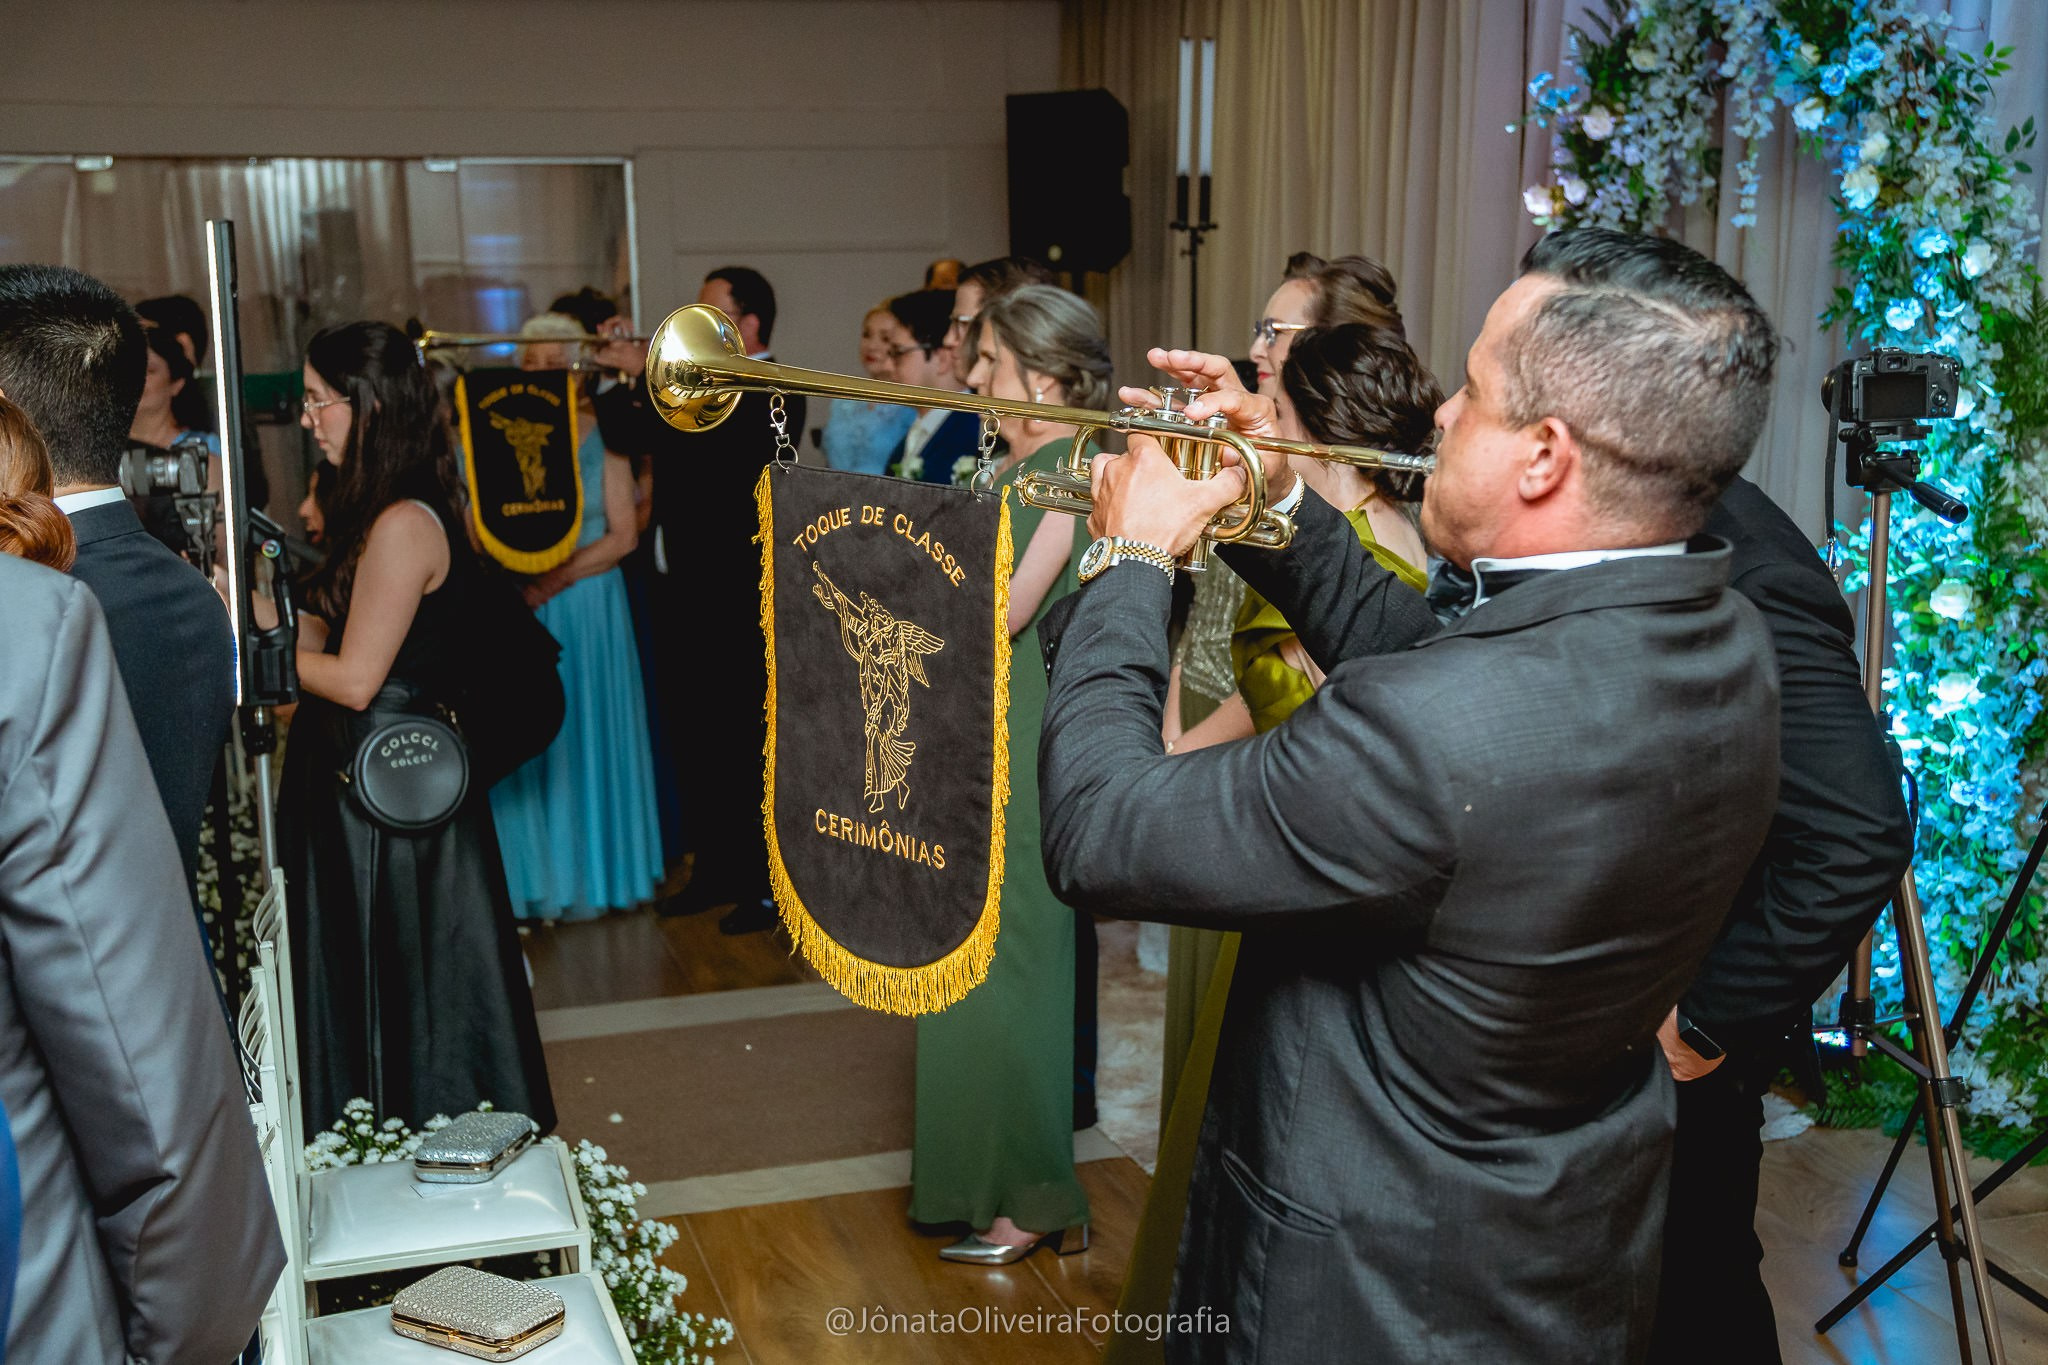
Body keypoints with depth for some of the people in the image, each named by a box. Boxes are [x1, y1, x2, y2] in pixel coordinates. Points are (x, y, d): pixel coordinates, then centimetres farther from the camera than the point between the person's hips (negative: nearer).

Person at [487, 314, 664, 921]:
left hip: (586, 604, -2)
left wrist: (557, 579, -15)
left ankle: (593, 872, 17)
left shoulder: (601, 436, 0)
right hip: (516, 608, 2)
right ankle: (531, 877, 13)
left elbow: (623, 535, -6)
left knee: (587, 734, 4)